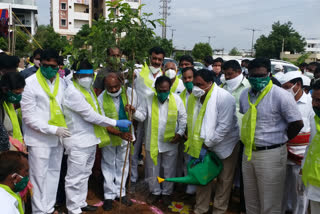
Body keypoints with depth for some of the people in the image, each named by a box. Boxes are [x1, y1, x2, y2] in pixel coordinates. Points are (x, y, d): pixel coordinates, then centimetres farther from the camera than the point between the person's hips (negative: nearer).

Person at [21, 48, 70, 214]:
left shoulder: (61, 82, 5)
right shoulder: (30, 83, -10)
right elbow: (29, 117, -13)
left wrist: (63, 129, 3)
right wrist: (53, 130, -18)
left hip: (58, 137, 5)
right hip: (39, 138, -5)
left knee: (54, 174, 14)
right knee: (39, 177, 1)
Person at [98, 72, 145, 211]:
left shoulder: (130, 93, -13)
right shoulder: (101, 99, -18)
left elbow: (142, 116, -8)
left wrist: (133, 111, -31)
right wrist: (119, 133, -33)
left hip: (126, 136, 2)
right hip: (109, 137, -2)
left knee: (123, 164, 15)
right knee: (109, 165, 11)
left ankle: (120, 192, 31)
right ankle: (109, 195, 25)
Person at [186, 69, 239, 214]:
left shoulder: (225, 98, -25)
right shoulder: (193, 97, -6)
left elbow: (224, 126, -26)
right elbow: (192, 122, 1)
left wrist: (207, 144, -22)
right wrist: (195, 144, -5)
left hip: (225, 144, -5)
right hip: (204, 143, 5)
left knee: (224, 179, 9)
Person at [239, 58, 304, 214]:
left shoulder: (281, 96, -15)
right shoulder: (245, 94, 5)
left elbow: (297, 123, -11)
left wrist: (280, 140, -1)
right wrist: (252, 137, 11)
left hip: (271, 154, -6)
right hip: (248, 152, 6)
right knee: (250, 200, 20)